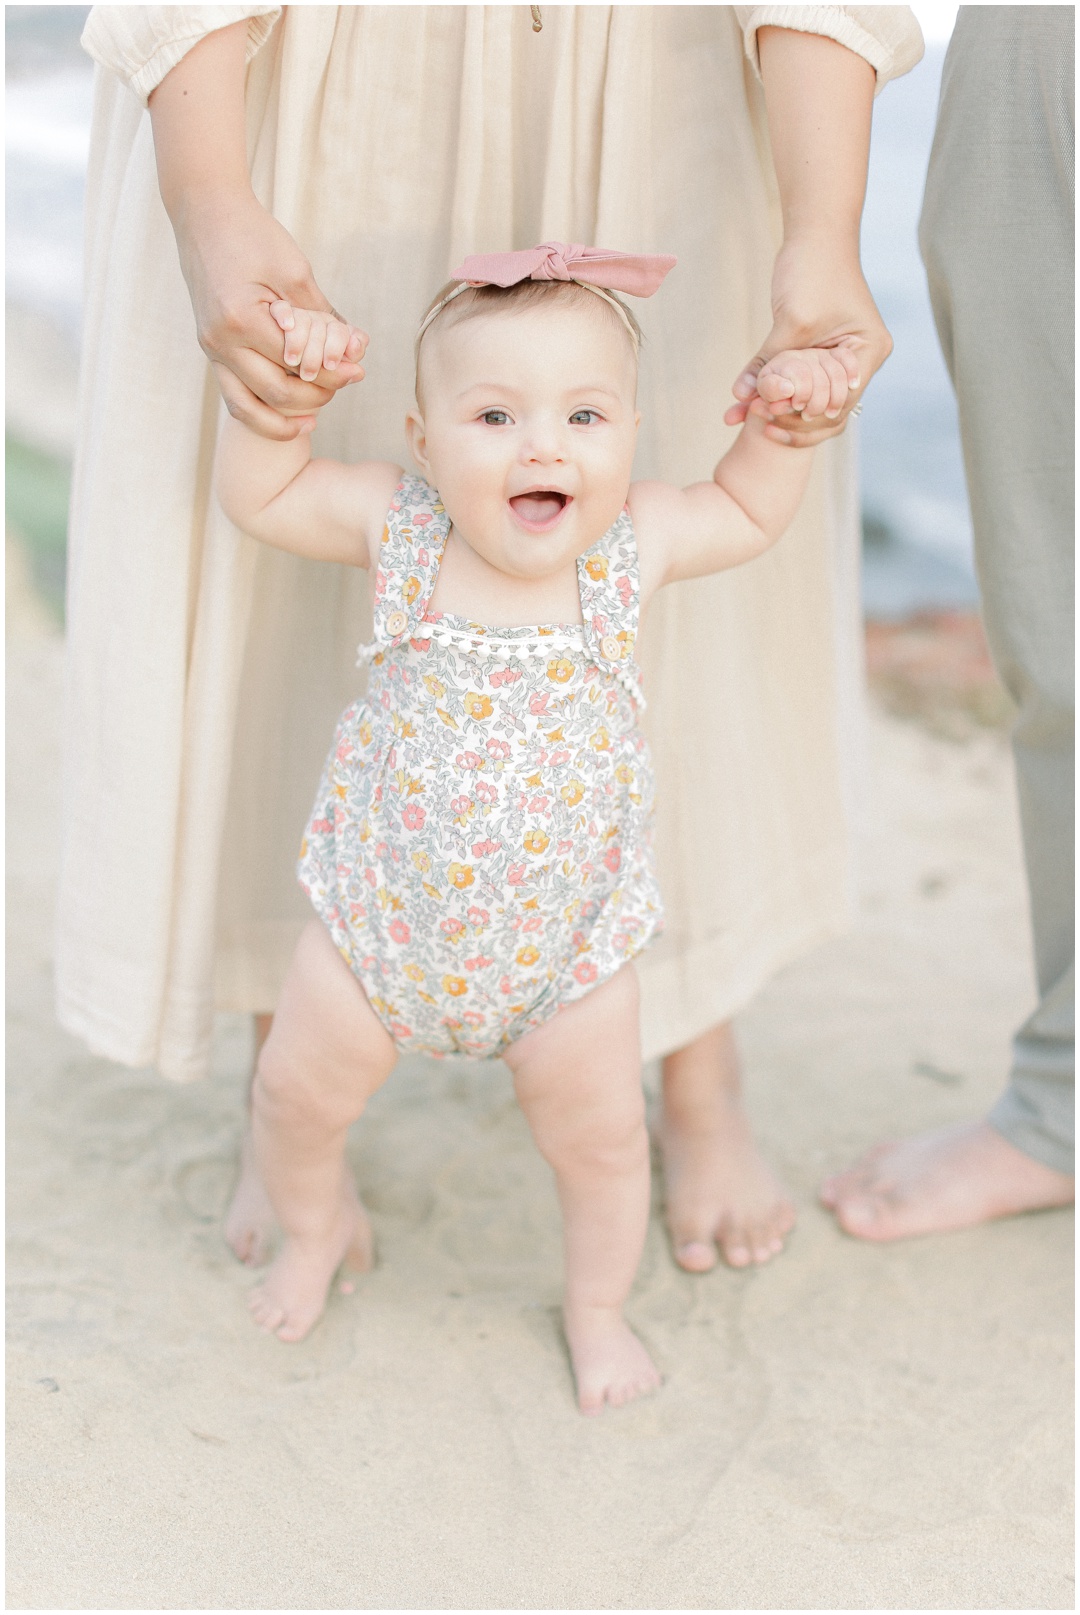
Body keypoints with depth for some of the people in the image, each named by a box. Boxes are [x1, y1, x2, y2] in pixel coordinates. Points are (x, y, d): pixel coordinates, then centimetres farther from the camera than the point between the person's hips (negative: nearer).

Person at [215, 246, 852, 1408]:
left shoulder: (633, 544, -14)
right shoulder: (397, 527, -16)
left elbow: (749, 516, 5)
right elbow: (256, 497, -3)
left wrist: (784, 419, -11)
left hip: (566, 938, 0)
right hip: (385, 911, 0)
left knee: (599, 1135, 13)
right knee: (299, 1096, 15)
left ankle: (597, 1306, 43)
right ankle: (318, 1229, 49)